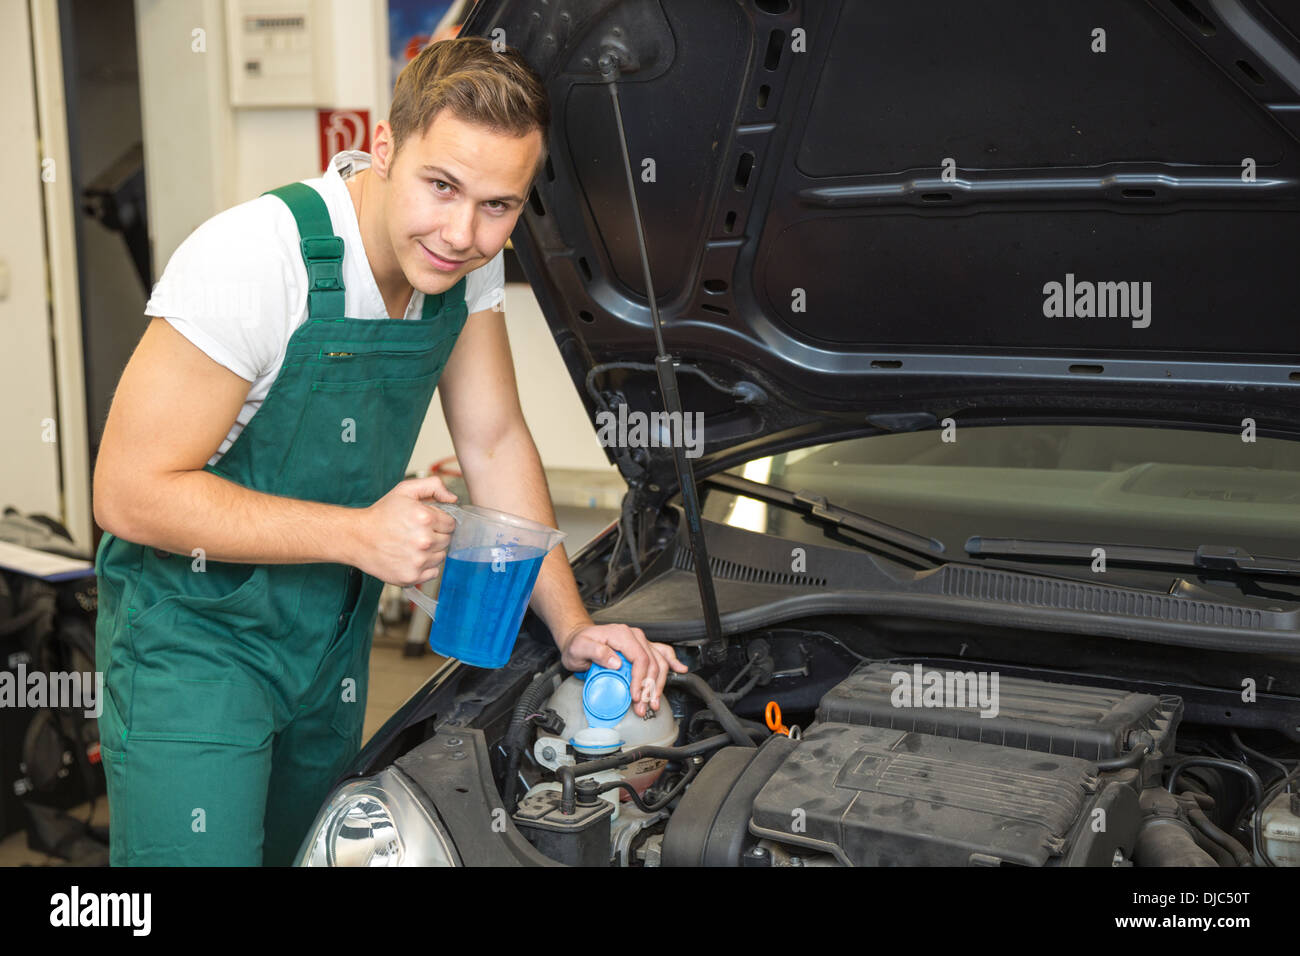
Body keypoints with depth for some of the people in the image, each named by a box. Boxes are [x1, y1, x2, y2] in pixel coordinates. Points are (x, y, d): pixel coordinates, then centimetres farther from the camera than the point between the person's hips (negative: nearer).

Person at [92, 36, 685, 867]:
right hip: (197, 640, -6)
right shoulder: (254, 260, -29)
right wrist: (358, 534, -30)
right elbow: (131, 494, -26)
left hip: (331, 638, 7)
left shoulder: (470, 263, -8)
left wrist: (573, 626, -4)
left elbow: (496, 443, 3)